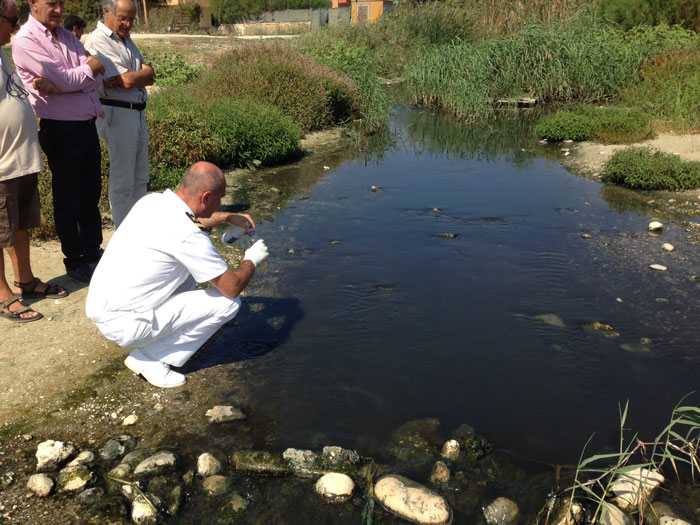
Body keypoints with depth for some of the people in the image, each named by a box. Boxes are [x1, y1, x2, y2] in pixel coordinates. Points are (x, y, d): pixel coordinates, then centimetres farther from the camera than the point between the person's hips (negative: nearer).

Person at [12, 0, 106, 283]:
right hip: (61, 130, -6)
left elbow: (97, 77, -3)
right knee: (68, 198, 5)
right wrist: (92, 67, -2)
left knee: (91, 193, 15)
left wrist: (55, 86, -18)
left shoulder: (67, 36, 11)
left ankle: (93, 251, 30)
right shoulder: (25, 40, -9)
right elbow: (64, 80, -18)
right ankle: (74, 261, 19)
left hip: (87, 125, 7)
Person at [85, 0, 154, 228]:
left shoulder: (126, 38, 16)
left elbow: (148, 73, 6)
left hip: (138, 113, 9)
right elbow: (126, 80, -18)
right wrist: (143, 73, 0)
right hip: (118, 114, -9)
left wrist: (132, 76, -13)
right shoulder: (97, 41, -11)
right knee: (122, 182, -2)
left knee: (140, 177, 15)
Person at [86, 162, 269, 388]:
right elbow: (233, 287, -14)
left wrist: (229, 217, 25)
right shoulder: (188, 237, -24)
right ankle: (149, 358, -1)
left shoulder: (152, 200, 1)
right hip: (124, 326, -9)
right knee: (228, 303, -8)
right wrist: (251, 260, 5)